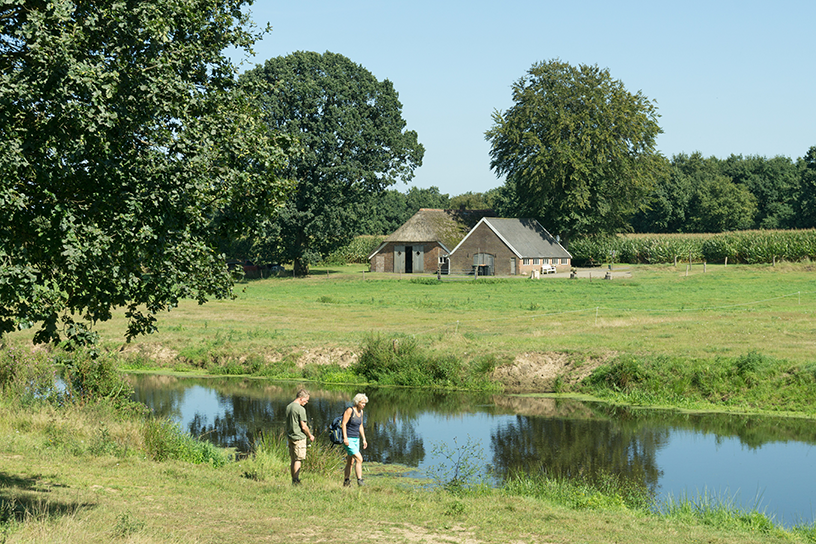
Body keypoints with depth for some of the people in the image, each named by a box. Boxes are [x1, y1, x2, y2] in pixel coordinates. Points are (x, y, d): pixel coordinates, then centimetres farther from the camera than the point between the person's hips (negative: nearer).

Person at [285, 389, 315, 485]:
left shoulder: (288, 407, 10)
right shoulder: (300, 409, -16)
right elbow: (304, 426, -15)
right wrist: (310, 435, 1)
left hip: (290, 437, 8)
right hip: (299, 437, -8)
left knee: (293, 460, 12)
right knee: (298, 460, -3)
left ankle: (294, 481, 16)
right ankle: (296, 482, -3)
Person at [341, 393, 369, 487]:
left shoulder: (361, 412, 9)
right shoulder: (350, 410, -13)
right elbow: (344, 424, -16)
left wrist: (364, 439, 15)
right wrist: (345, 438, -23)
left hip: (356, 439, 8)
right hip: (348, 440, -8)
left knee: (351, 462, 12)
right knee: (359, 459, -17)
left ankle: (346, 481, 21)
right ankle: (359, 480, -17)